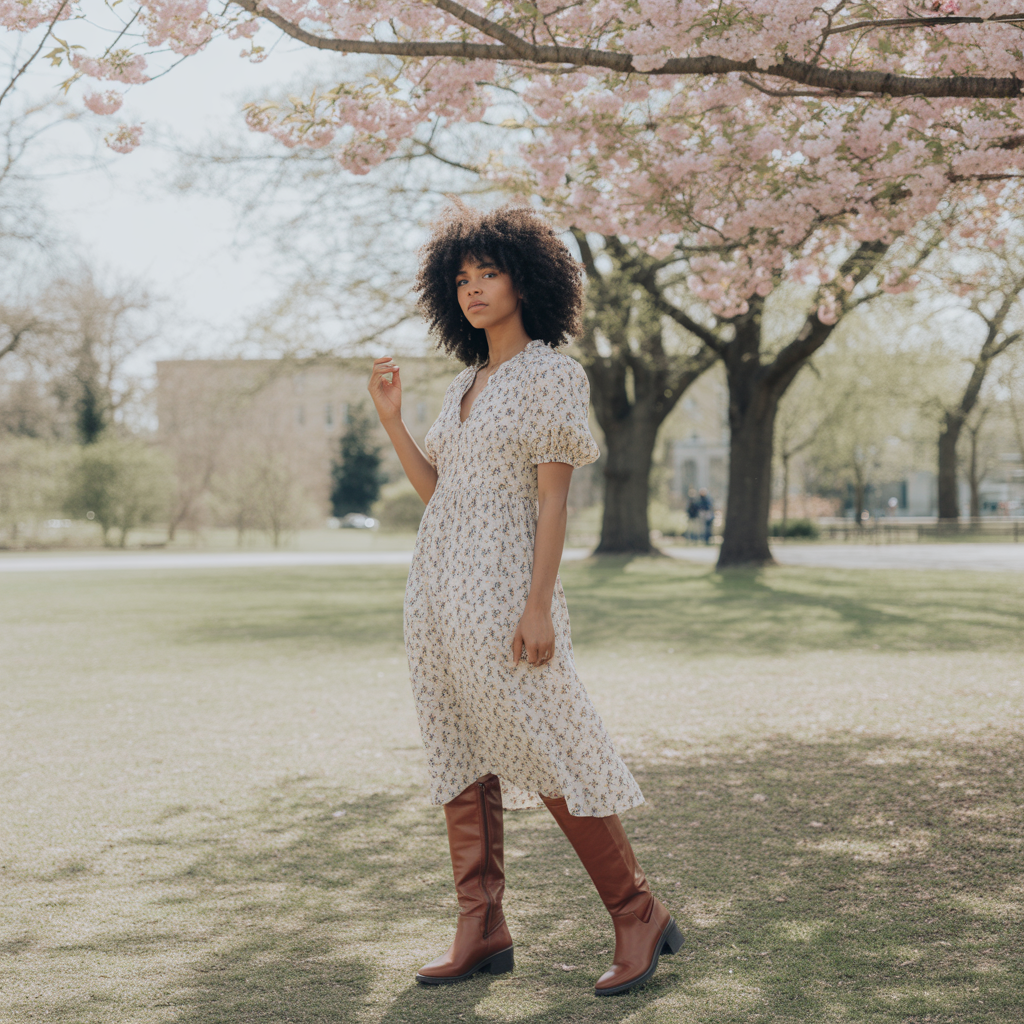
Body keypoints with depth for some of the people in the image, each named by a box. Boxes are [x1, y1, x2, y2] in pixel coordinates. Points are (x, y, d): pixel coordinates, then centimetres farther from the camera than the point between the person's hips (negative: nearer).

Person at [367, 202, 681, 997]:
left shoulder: (551, 373, -6)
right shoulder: (467, 384, 16)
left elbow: (554, 498, -13)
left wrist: (538, 608, -20)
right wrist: (391, 418, 8)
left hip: (501, 589, -8)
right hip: (439, 589, 8)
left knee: (551, 760, -5)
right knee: (461, 760, 7)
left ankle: (640, 919, 6)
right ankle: (482, 932, 12)